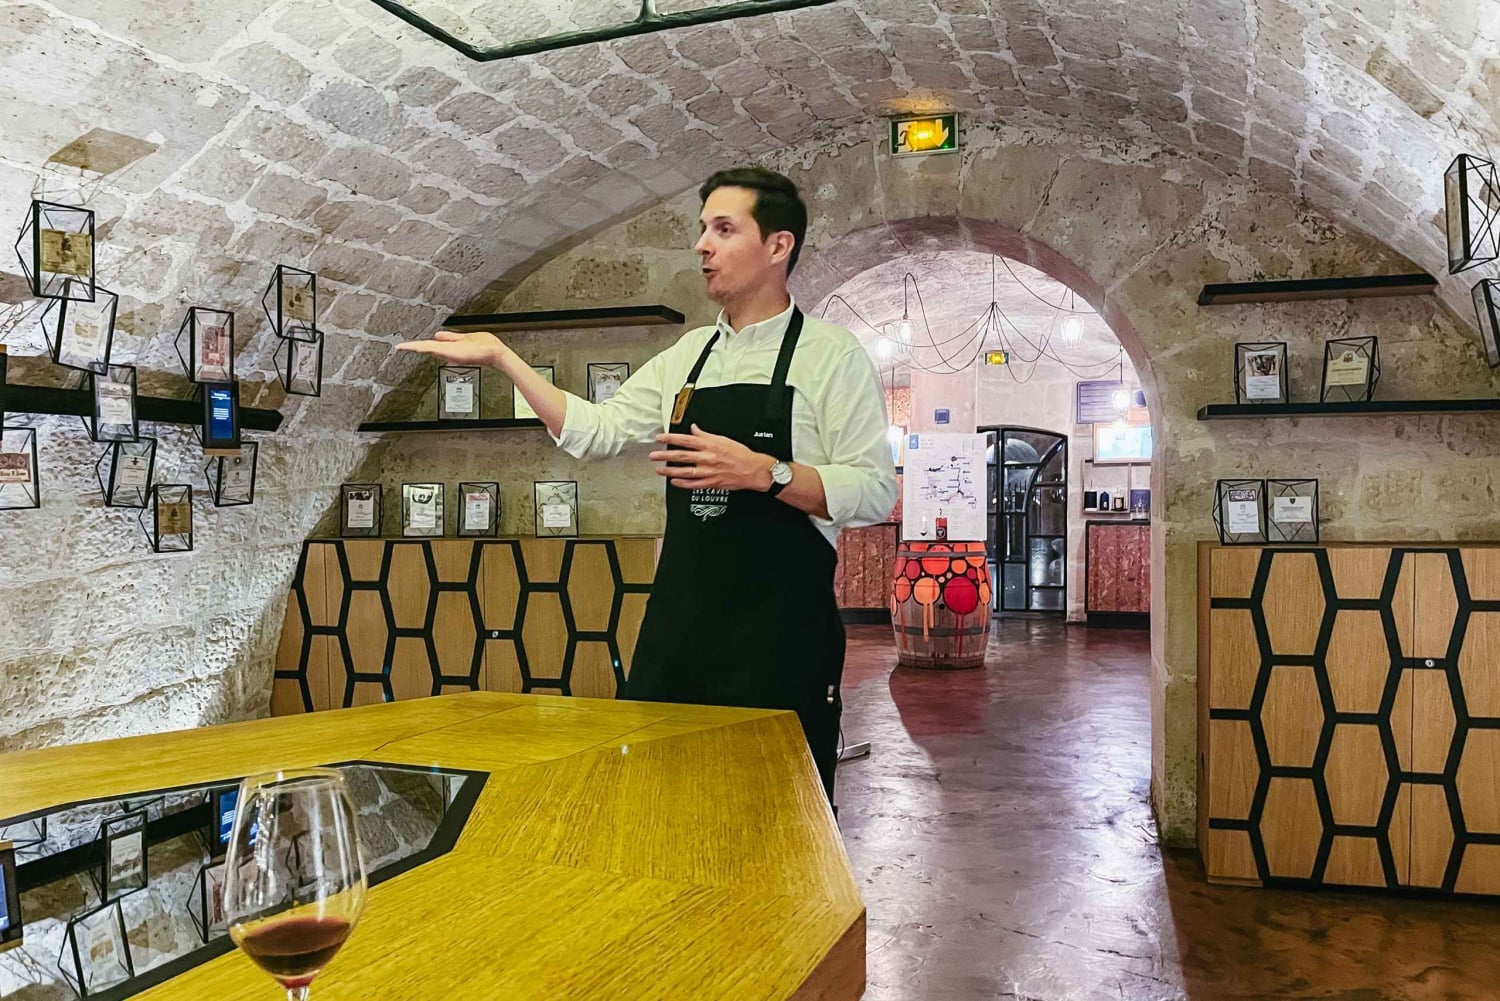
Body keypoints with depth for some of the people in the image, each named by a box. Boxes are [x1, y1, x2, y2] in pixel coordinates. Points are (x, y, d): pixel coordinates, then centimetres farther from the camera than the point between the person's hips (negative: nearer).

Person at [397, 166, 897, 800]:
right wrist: (501, 357, 7)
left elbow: (875, 492, -10)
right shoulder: (688, 354, 14)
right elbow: (595, 433, 11)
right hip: (678, 621, 6)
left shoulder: (832, 354, -4)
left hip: (778, 629, -5)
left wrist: (763, 472, -22)